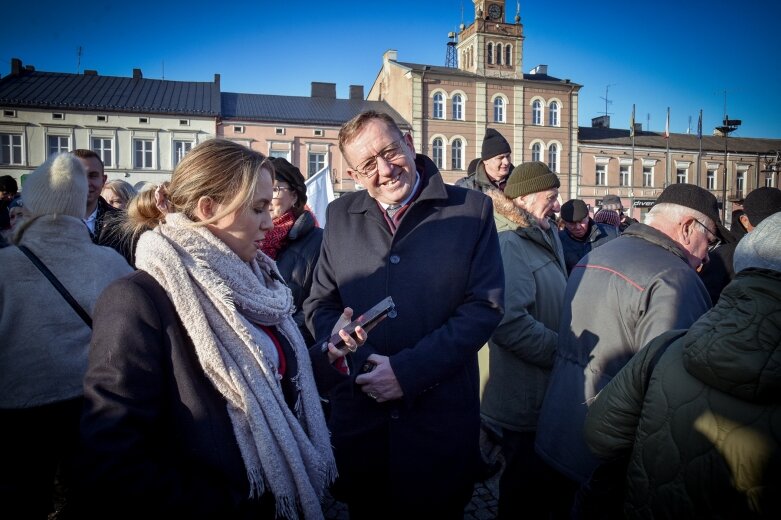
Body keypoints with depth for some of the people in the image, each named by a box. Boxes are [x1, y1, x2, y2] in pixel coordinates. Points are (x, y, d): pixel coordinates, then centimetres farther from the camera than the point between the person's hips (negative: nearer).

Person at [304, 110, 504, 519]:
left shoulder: (472, 209, -5)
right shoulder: (340, 216, 4)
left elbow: (485, 305, -9)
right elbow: (319, 304, 7)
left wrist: (408, 370, -15)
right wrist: (355, 362, -11)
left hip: (441, 413, -2)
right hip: (358, 413, 3)